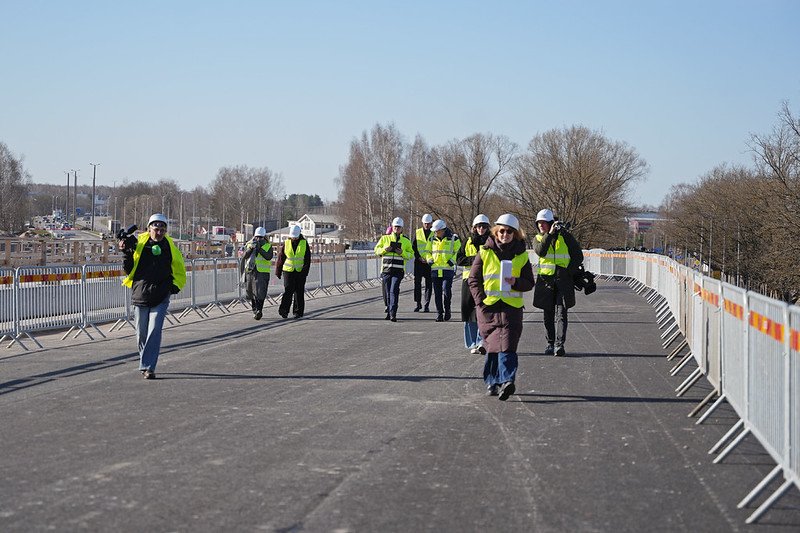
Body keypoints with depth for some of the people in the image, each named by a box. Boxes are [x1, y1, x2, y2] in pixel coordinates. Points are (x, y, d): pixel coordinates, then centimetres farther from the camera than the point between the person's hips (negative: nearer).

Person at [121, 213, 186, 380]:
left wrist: (175, 286, 0)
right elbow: (129, 270, 2)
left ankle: (148, 366, -11)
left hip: (160, 299, 0)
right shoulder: (138, 244, 1)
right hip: (140, 296, 0)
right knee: (141, 333, 6)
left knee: (154, 332, -11)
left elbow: (179, 272, 17)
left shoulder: (170, 248, 5)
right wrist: (126, 253, -12)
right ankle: (145, 362, 28)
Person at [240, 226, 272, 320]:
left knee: (260, 292, -15)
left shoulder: (268, 246, 2)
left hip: (262, 273, -3)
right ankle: (254, 309, 27)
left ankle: (259, 311, -21)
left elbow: (268, 257, -16)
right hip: (250, 272, 3)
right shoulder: (249, 244, 7)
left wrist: (259, 248, -24)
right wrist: (251, 248, -24)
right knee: (251, 293, 9)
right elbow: (244, 256, -7)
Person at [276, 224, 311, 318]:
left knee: (299, 292, 3)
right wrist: (278, 271, 6)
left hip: (300, 271, 0)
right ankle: (284, 311, -17)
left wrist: (304, 272, -13)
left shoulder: (304, 243, -1)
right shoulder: (286, 243, 2)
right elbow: (281, 258, 7)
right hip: (288, 271, 0)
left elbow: (307, 259, -3)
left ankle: (298, 312, 11)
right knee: (288, 290, -13)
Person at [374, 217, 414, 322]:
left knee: (394, 291, -14)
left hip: (398, 270, -2)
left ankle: (393, 313, -18)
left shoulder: (406, 241, 10)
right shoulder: (385, 238, 11)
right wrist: (384, 249, -9)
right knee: (387, 292, 8)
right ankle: (389, 310, 24)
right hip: (386, 269, 2)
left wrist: (402, 252, -11)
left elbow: (411, 254, 8)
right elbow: (376, 249, 12)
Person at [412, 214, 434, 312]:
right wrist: (419, 257, -6)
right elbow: (413, 247, 8)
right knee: (417, 282, -6)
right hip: (419, 261, 1)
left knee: (429, 283, 1)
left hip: (430, 262, -1)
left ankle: (427, 305, 6)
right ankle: (418, 303, 3)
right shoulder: (417, 232, 9)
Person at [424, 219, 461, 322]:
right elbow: (427, 251, 21)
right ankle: (439, 313, 10)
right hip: (435, 270, 4)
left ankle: (447, 310, 8)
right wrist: (429, 259, 3)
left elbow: (459, 252, 4)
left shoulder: (453, 239, 0)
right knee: (437, 293, 3)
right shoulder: (432, 239, 11)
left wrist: (452, 260, -10)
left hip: (448, 270, -4)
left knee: (446, 290, -14)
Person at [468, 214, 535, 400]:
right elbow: (473, 278, 9)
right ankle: (492, 382, 13)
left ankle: (506, 381, -23)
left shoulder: (521, 255, 7)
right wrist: (480, 299, -3)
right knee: (493, 344, 2)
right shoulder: (485, 252, 5)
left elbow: (529, 283, 9)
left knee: (507, 344, -14)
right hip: (488, 306, 0)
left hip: (511, 306, 0)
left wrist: (516, 282, -13)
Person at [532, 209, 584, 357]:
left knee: (560, 313, -12)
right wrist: (550, 234, -19)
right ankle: (550, 343, 18)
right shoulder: (538, 238, 9)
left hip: (563, 282, -3)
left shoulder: (565, 236, 3)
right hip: (545, 281, 3)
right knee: (548, 314, 8)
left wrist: (568, 272, -5)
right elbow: (540, 251, -13)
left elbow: (578, 256, 5)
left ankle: (559, 345, -19)